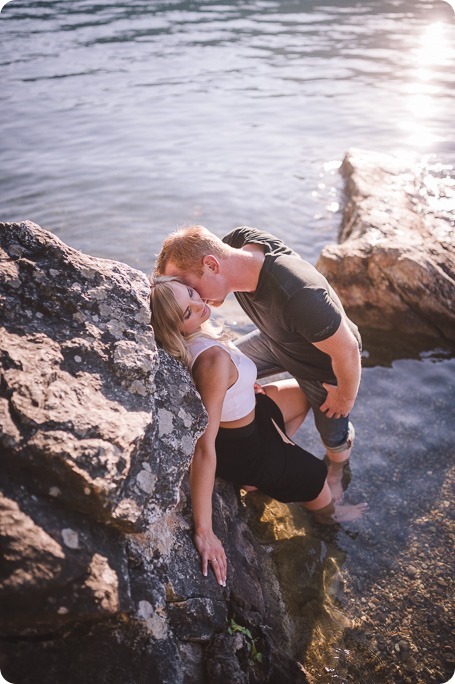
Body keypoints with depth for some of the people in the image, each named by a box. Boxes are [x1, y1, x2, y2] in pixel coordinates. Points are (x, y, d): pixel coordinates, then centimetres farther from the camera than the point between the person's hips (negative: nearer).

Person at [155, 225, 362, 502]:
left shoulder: (297, 296, -49)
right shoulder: (236, 242, -28)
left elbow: (347, 350, -34)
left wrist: (346, 397, -14)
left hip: (326, 362, -6)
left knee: (334, 433, 16)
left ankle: (336, 472, 54)